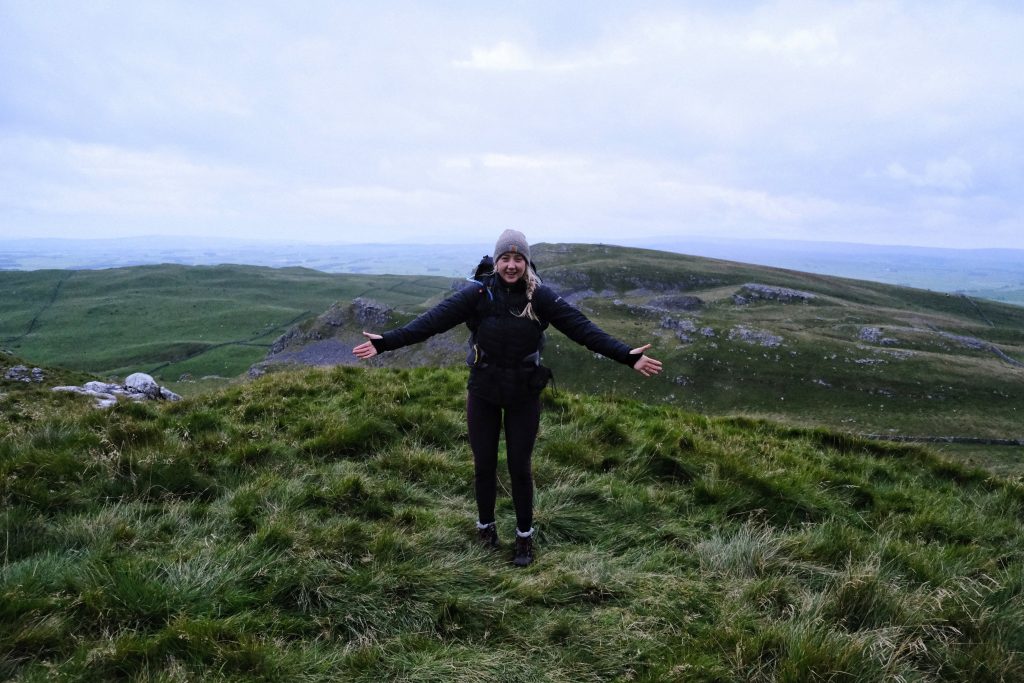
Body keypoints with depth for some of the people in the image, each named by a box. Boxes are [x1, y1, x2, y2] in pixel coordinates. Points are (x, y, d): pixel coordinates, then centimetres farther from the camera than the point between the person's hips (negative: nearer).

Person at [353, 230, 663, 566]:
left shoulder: (540, 296, -11)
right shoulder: (478, 293, -12)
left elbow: (581, 327, -16)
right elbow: (433, 320, -18)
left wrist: (626, 355, -24)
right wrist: (386, 342, -27)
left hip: (524, 396, 0)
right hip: (483, 393, 1)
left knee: (520, 466, 9)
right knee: (484, 464, 12)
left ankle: (525, 537, 28)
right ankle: (485, 525, 36)